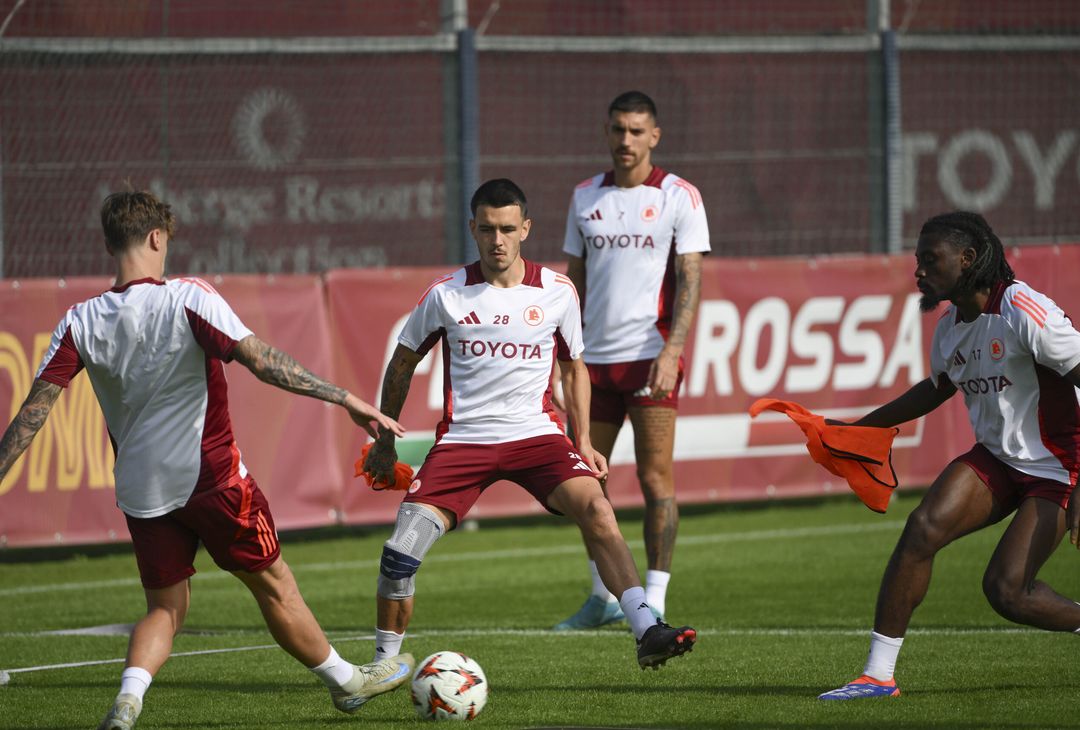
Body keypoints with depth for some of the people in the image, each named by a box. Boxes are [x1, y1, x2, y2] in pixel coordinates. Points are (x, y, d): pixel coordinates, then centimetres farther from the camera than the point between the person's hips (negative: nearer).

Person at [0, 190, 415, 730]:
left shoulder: (81, 322, -2)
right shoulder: (187, 299, -13)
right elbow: (260, 360, -19)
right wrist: (346, 399, -17)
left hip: (140, 489, 4)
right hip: (209, 476, -3)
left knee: (165, 608, 14)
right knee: (273, 584, 13)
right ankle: (345, 682, 28)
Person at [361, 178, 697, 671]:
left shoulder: (556, 292, 2)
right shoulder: (447, 294, -1)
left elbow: (574, 368, 16)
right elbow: (402, 366, 13)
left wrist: (583, 442, 8)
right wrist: (385, 441, 14)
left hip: (536, 432, 0)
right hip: (462, 439, 0)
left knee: (595, 509, -26)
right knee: (400, 554, -14)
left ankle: (647, 633, -29)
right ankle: (384, 663, 7)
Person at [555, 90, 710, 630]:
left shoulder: (679, 196, -1)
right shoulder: (585, 197, 13)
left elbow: (690, 279, -7)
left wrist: (671, 350, -18)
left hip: (651, 355, -5)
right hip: (595, 358, 5)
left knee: (655, 478, -7)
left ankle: (654, 601, -5)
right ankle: (603, 597, 18)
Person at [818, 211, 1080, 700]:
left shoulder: (1022, 311, -20)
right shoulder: (949, 329, 6)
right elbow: (936, 389, 29)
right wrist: (859, 428, 29)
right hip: (994, 458, 7)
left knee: (1006, 591, -18)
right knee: (923, 527, -17)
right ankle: (878, 674, -13)